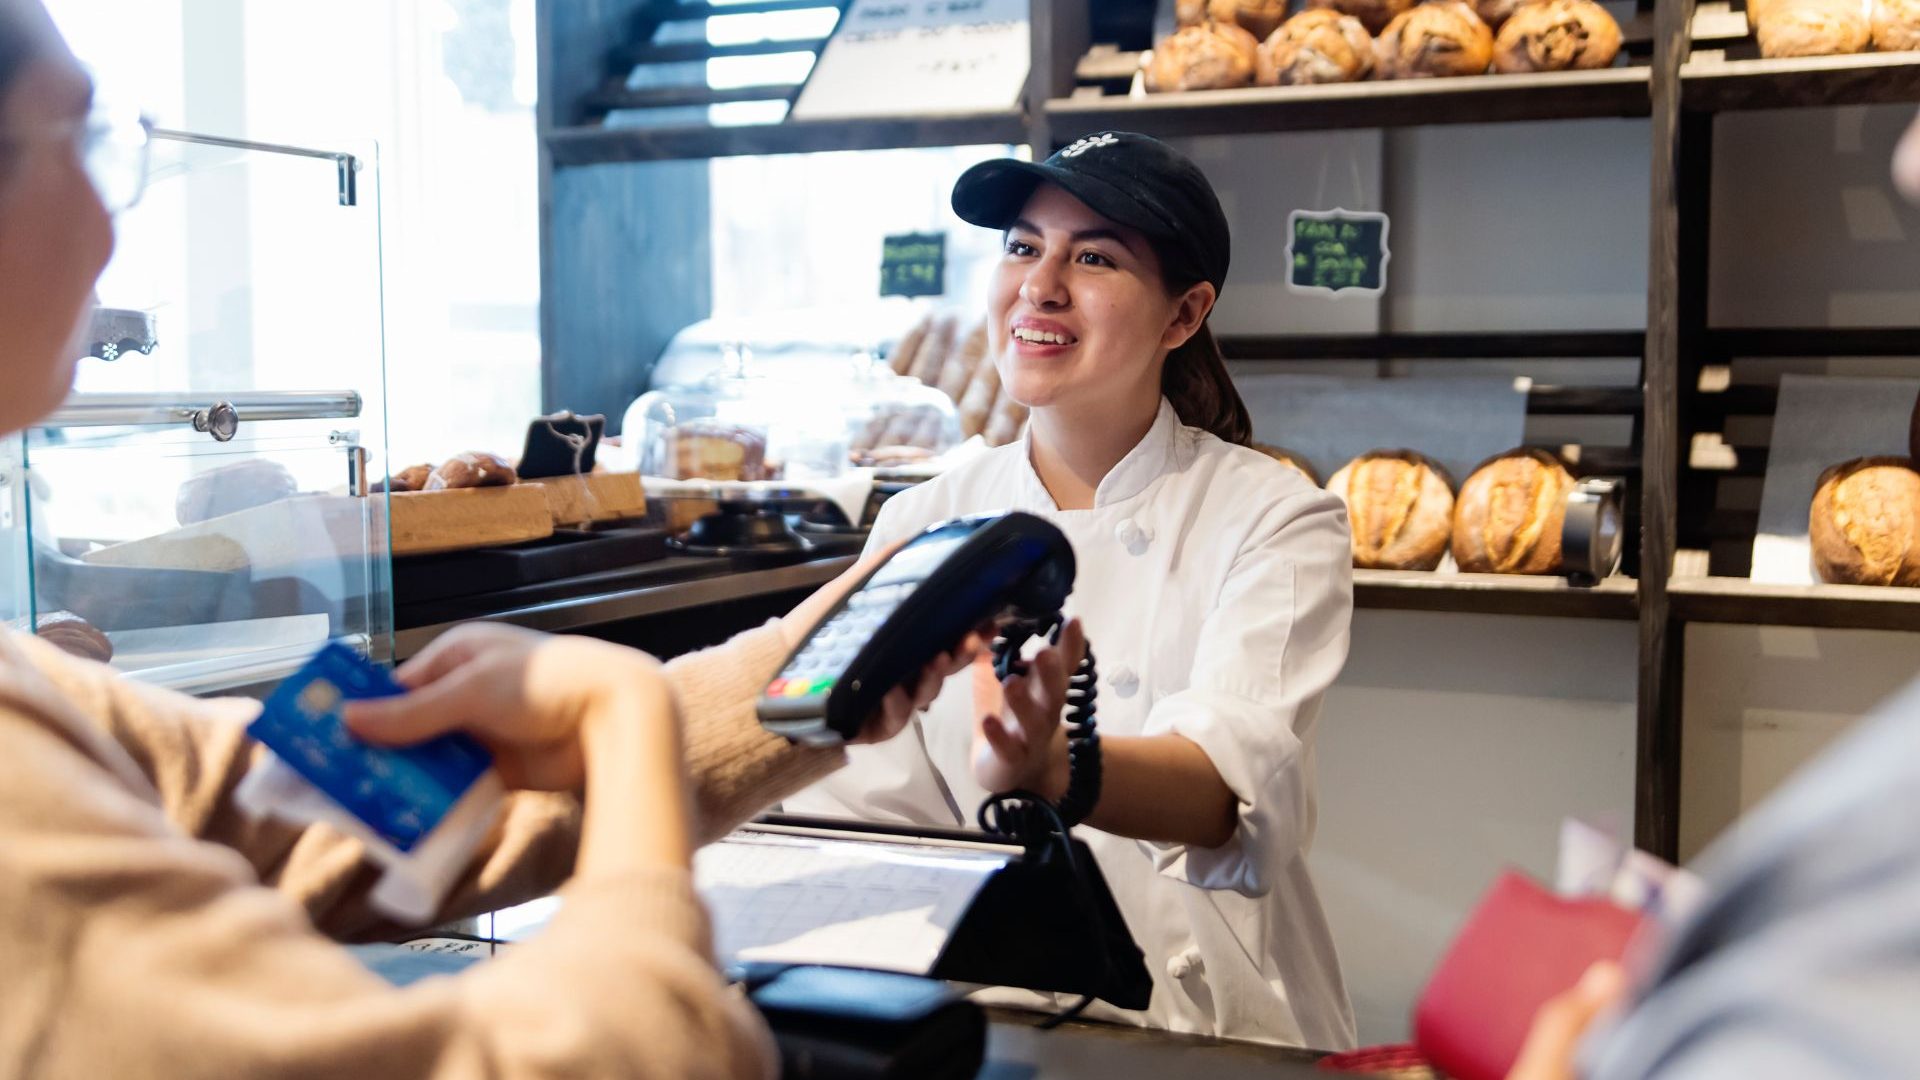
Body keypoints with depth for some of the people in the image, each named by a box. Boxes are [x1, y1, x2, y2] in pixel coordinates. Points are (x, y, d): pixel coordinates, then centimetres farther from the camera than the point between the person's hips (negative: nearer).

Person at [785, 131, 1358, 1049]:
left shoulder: (1278, 522, -3)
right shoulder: (917, 529, 5)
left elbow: (1238, 784, -20)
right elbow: (862, 826, 2)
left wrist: (1050, 774, -39)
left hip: (1219, 1035, -1)